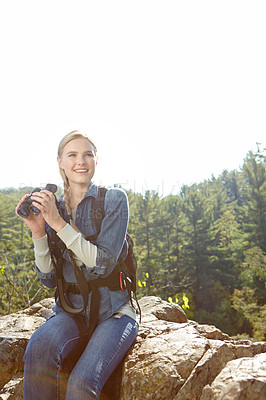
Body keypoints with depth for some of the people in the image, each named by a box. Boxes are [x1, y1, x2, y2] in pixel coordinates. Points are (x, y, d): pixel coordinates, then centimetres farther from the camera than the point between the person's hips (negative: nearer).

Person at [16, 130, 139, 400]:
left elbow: (103, 264, -16)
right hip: (71, 311, 3)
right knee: (38, 349, -30)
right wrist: (38, 231, -11)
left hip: (113, 312, -3)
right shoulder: (52, 207, 6)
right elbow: (48, 279, 2)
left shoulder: (114, 199, -5)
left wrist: (58, 222, -20)